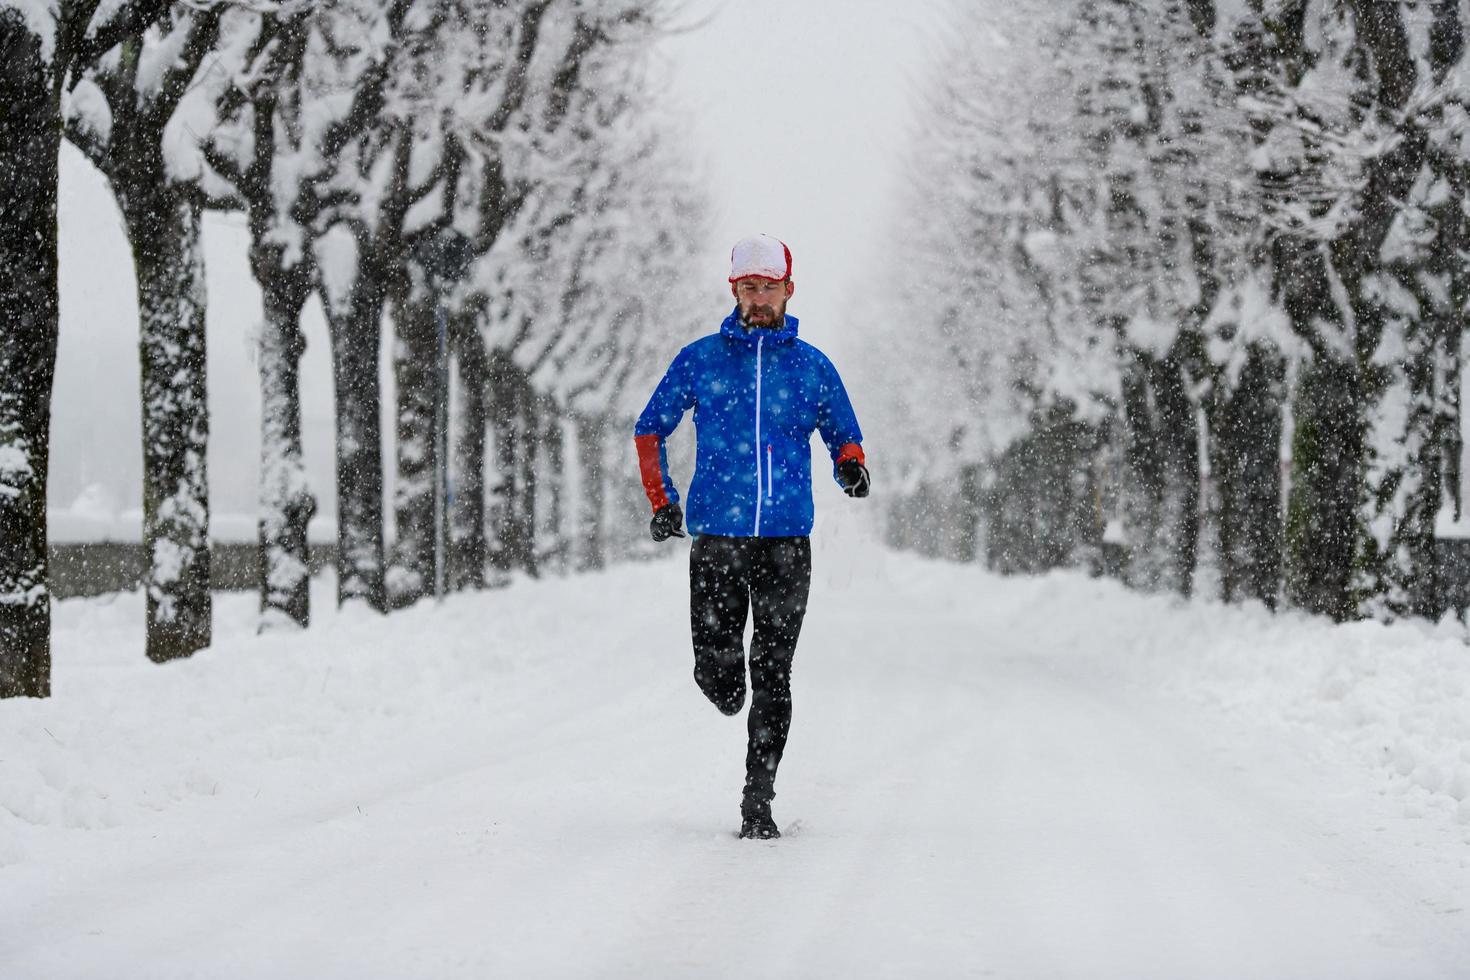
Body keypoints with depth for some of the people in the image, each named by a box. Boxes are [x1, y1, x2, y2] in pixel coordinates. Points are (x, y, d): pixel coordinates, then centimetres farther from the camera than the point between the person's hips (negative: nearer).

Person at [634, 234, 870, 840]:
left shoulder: (812, 366, 8)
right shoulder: (701, 360, 5)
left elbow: (844, 436, 17)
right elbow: (649, 431, 13)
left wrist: (851, 469, -7)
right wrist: (662, 502, 1)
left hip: (786, 540, 0)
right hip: (715, 538, 0)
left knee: (773, 677, -4)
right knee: (718, 677, -1)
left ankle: (758, 801, 2)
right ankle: (731, 696, 36)